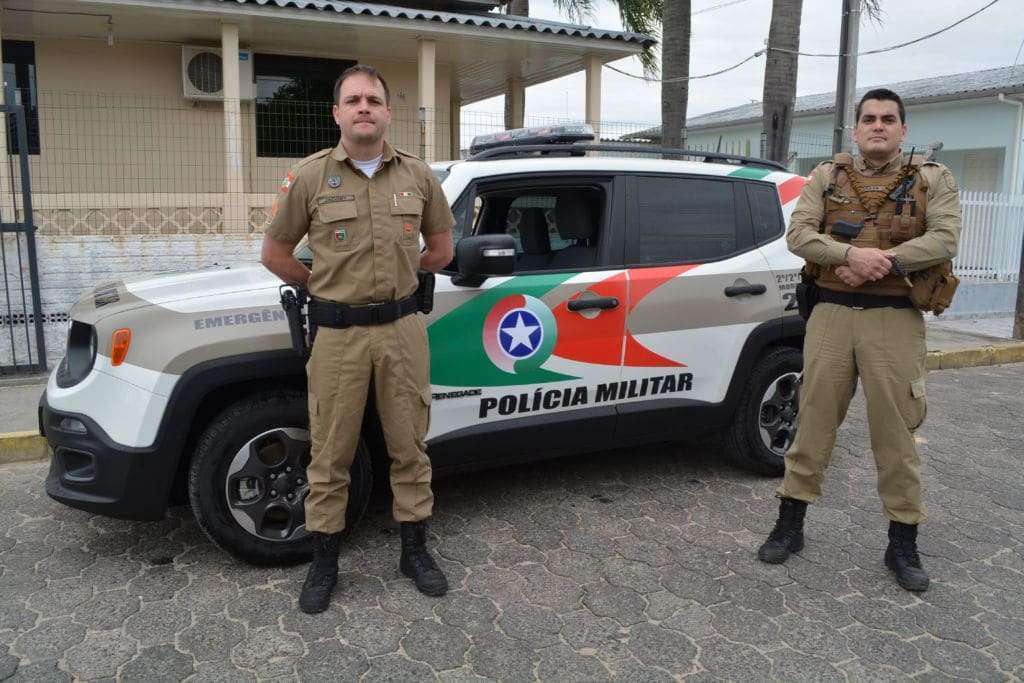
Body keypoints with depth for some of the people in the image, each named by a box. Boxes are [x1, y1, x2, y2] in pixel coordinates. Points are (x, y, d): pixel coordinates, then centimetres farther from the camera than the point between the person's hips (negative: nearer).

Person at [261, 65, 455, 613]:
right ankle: (324, 563, 22)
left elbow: (440, 248, 16)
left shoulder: (418, 175, 5)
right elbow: (274, 252, 7)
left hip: (402, 328, 2)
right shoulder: (309, 176, -1)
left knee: (409, 446, 10)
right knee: (330, 454, 6)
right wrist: (323, 288, 8)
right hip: (338, 334, -2)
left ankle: (415, 551, 26)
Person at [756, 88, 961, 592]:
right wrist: (851, 254, -19)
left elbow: (944, 239, -8)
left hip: (895, 320, -1)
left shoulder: (932, 179, 7)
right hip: (831, 314, 1)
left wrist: (880, 263, -19)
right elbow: (797, 234, -3)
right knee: (814, 419, 6)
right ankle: (790, 523, 18)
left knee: (895, 431, 3)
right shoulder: (827, 176, 10)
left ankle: (903, 542, 17)